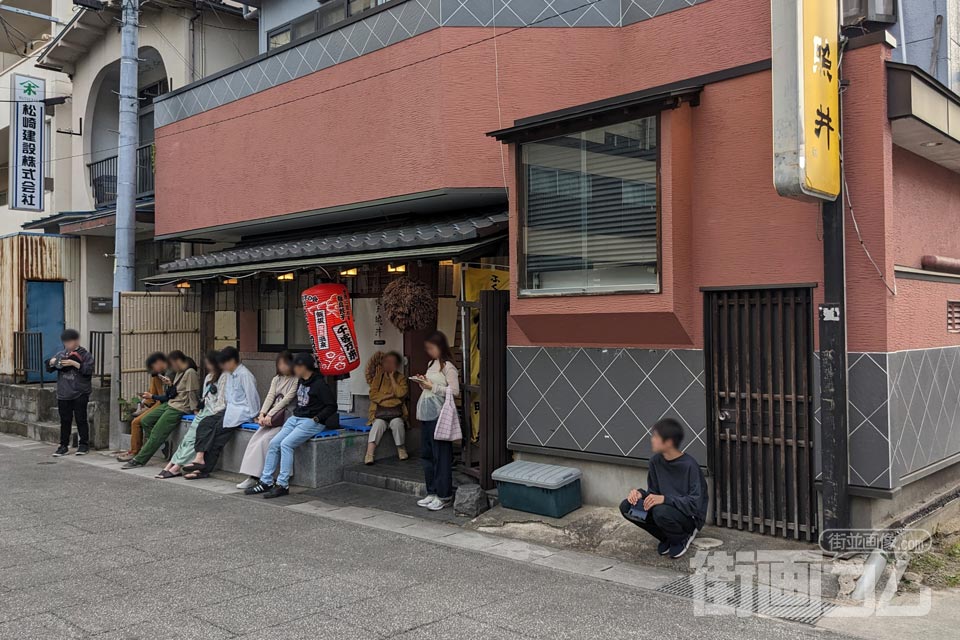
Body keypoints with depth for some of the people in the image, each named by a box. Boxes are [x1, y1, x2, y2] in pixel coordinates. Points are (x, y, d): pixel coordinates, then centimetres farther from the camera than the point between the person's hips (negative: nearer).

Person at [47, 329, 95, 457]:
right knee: (65, 421, 8)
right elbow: (49, 368, 13)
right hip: (63, 394, 4)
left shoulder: (85, 354, -1)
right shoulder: (60, 354, 11)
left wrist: (74, 364, -20)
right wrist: (52, 362, -8)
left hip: (80, 394, -4)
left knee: (81, 420, 2)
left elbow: (88, 370, -12)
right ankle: (64, 446, 13)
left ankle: (84, 444, 11)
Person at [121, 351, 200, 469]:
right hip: (170, 404, 11)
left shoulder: (190, 373, -14)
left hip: (180, 408, -11)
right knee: (145, 421, 9)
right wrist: (170, 384, 3)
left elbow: (192, 394, -18)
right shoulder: (178, 373, 15)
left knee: (157, 432, -11)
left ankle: (139, 460, -3)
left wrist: (195, 410, -21)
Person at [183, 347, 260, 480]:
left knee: (218, 430, -21)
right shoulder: (229, 374, 16)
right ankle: (200, 458, -22)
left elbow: (252, 396, -12)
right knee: (204, 424, -12)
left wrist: (253, 415, -10)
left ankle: (204, 469, -16)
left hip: (241, 411, -9)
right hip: (229, 409, 9)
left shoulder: (244, 375, -12)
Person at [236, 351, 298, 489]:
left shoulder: (296, 380, -5)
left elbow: (287, 400, -13)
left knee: (265, 440, -23)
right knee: (255, 439, -15)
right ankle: (252, 476, -19)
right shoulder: (276, 379, 17)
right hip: (272, 419, 6)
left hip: (286, 418, -6)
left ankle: (256, 477, -18)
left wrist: (270, 415, -18)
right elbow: (270, 397, 5)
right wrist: (262, 414, -10)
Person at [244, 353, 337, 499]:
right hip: (295, 418, 8)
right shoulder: (301, 382, 13)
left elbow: (331, 406, -13)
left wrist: (316, 418, -17)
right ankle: (266, 482, 1)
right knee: (274, 443, -6)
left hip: (311, 421, -8)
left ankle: (283, 485, -18)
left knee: (286, 444, -24)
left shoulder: (319, 384, -12)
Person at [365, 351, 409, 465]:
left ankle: (401, 449, -10)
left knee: (397, 423, -32)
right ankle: (369, 455, -41)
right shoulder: (378, 376, 11)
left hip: (396, 412, 0)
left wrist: (392, 377, -4)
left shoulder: (401, 378, 11)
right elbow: (373, 395, 1)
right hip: (380, 411, 0)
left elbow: (401, 393, -8)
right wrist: (389, 395, -7)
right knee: (378, 424, -31)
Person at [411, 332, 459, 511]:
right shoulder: (431, 364, 16)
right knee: (427, 454, 12)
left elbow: (454, 391, -16)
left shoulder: (448, 367, -9)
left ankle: (443, 496, 3)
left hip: (439, 415, -9)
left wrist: (432, 386, -16)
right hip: (426, 414, 9)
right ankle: (432, 492, 22)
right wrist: (422, 383, 6)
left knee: (441, 455, -4)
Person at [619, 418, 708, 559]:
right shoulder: (656, 461, -2)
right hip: (666, 507, 7)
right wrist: (640, 493, -17)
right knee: (626, 507, -13)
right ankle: (668, 538, 6)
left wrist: (665, 499, -34)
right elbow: (653, 492, 6)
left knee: (661, 512, -38)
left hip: (690, 517, -6)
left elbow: (695, 503, -25)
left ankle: (682, 538, -3)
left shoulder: (689, 465, -22)